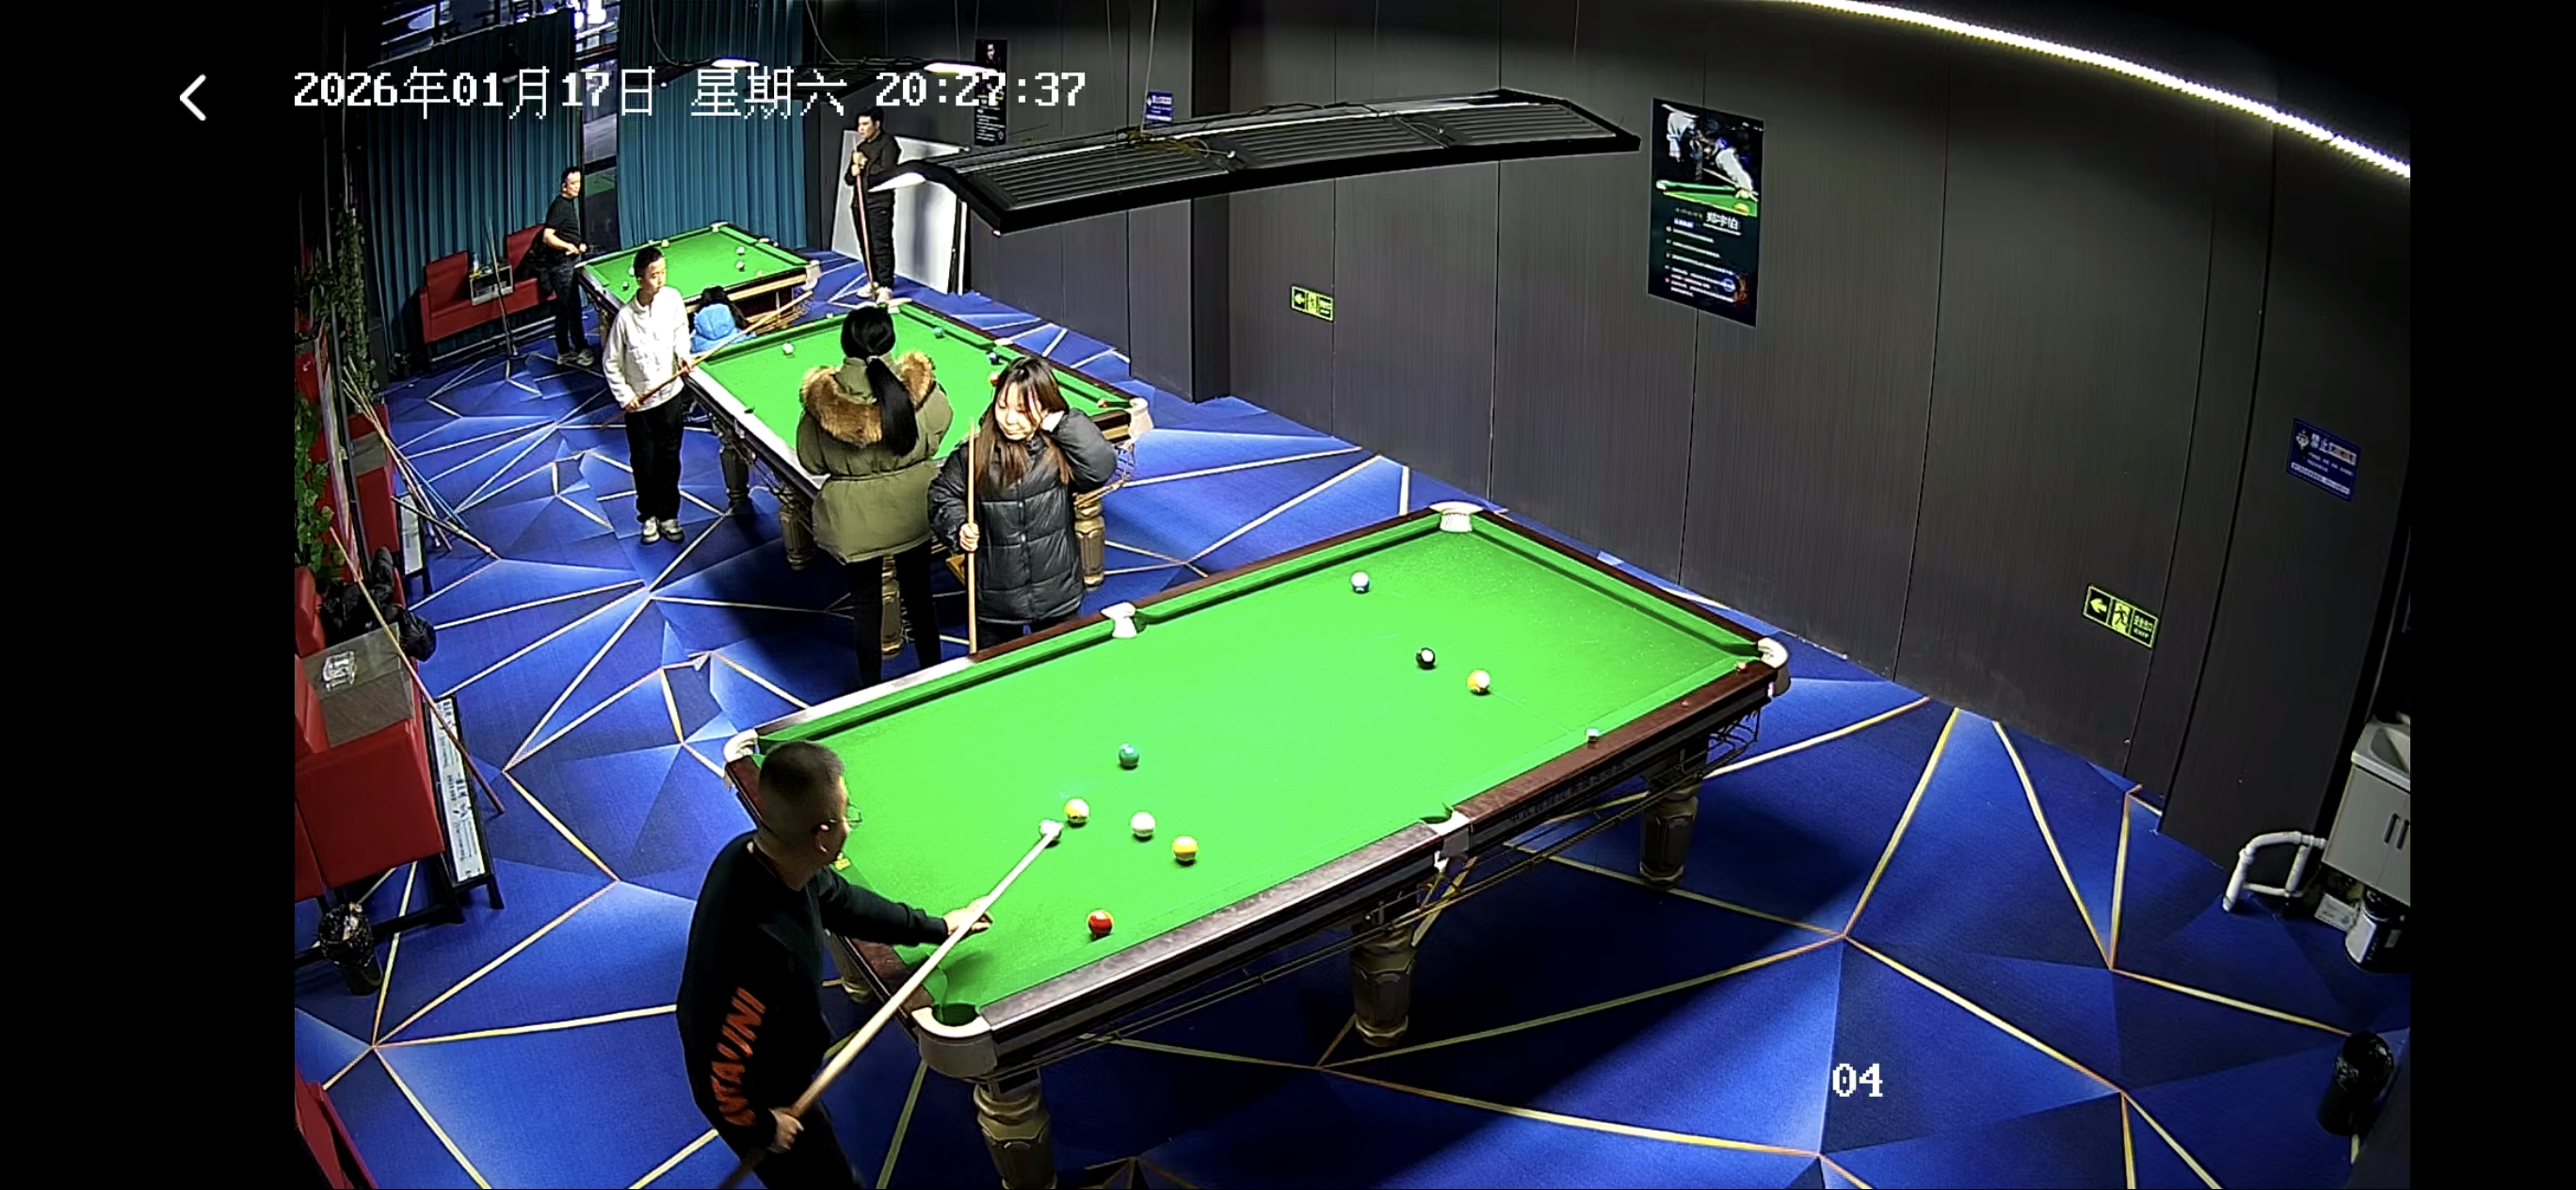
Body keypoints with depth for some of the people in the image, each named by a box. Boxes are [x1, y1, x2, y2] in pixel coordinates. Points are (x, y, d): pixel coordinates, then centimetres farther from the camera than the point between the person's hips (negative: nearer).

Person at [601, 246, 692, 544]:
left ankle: (668, 514, 30)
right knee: (644, 463, 10)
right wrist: (625, 396, -12)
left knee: (669, 460, 13)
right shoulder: (625, 317, -21)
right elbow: (612, 363, -8)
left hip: (670, 395, 3)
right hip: (639, 402, -3)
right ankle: (649, 515, 31)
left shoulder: (672, 299, -12)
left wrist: (682, 351, -6)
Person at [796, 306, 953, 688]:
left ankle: (871, 684, 28)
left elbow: (811, 461, -7)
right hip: (913, 503, 1)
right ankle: (932, 671, 35)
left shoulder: (824, 395, -18)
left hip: (855, 515, -1)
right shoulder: (919, 382, -17)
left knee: (865, 596, 15)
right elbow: (939, 428, 1)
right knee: (918, 588, 20)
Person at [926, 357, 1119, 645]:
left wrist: (1062, 423, -24)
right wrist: (958, 527, -13)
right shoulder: (975, 453, -8)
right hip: (995, 598, 0)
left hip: (1056, 593, 0)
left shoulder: (1061, 449, -9)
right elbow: (943, 495, 6)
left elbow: (1102, 469, -26)